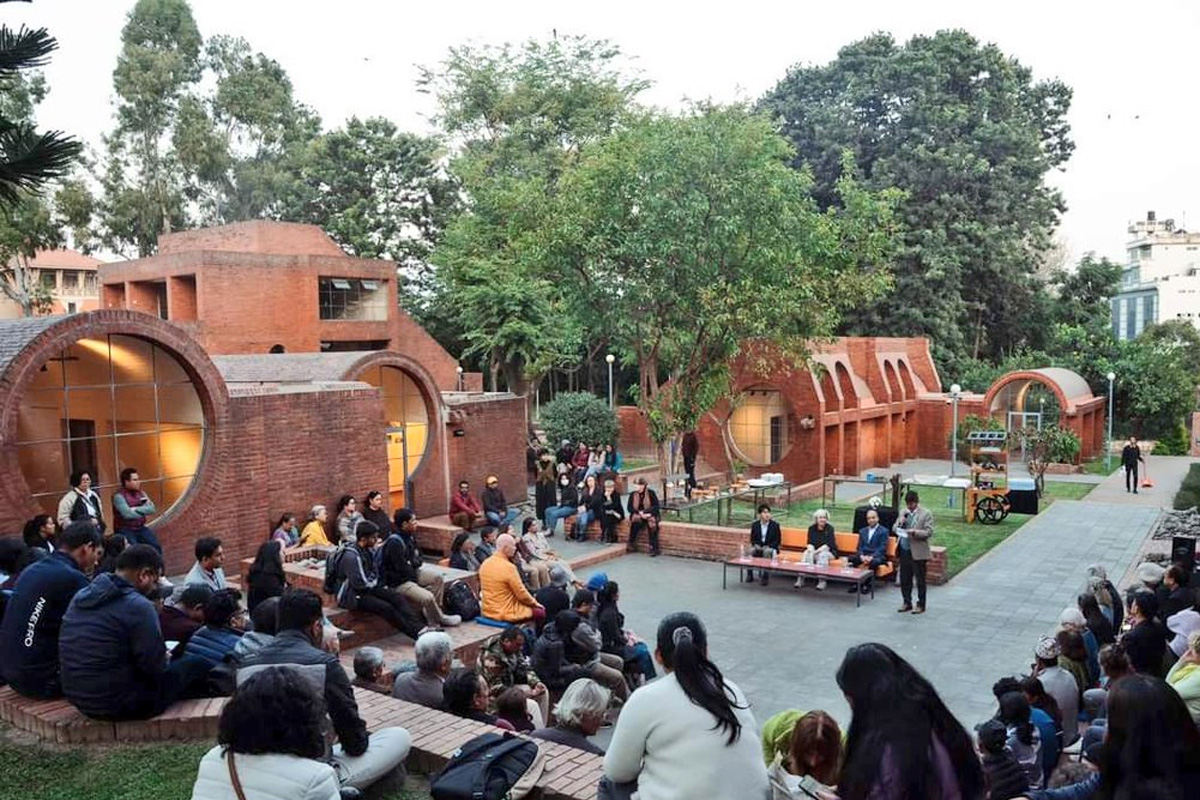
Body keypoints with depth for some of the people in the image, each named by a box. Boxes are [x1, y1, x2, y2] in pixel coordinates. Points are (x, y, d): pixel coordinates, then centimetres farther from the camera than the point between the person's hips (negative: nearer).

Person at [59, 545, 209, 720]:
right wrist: (164, 658, 3)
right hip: (122, 705, -9)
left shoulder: (80, 597, 5)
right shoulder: (138, 606, -21)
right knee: (196, 666, 3)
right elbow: (155, 666, -20)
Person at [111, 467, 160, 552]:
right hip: (125, 530, -6)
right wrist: (144, 511, -7)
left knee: (156, 547, -7)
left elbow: (152, 509, -2)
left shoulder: (141, 493, 8)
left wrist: (136, 510, -15)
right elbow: (128, 514, -22)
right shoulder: (119, 496, -11)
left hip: (140, 528, 6)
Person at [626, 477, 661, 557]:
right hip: (638, 515, 1)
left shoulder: (651, 493, -4)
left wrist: (644, 512, -21)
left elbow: (656, 506, -9)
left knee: (651, 522, -31)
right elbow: (629, 508, 1)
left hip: (650, 514, -1)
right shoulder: (633, 494, 3)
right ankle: (631, 545, -21)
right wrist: (639, 513, -16)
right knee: (635, 519, -31)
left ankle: (654, 549, -29)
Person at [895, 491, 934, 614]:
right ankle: (907, 603, 24)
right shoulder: (903, 513, 12)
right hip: (904, 551, 5)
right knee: (904, 579, 11)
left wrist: (915, 532, -24)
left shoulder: (926, 514, -5)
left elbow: (929, 532, -11)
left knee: (920, 580, 4)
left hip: (918, 553, -5)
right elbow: (895, 530, 14)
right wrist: (900, 523, -6)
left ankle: (921, 605, 15)